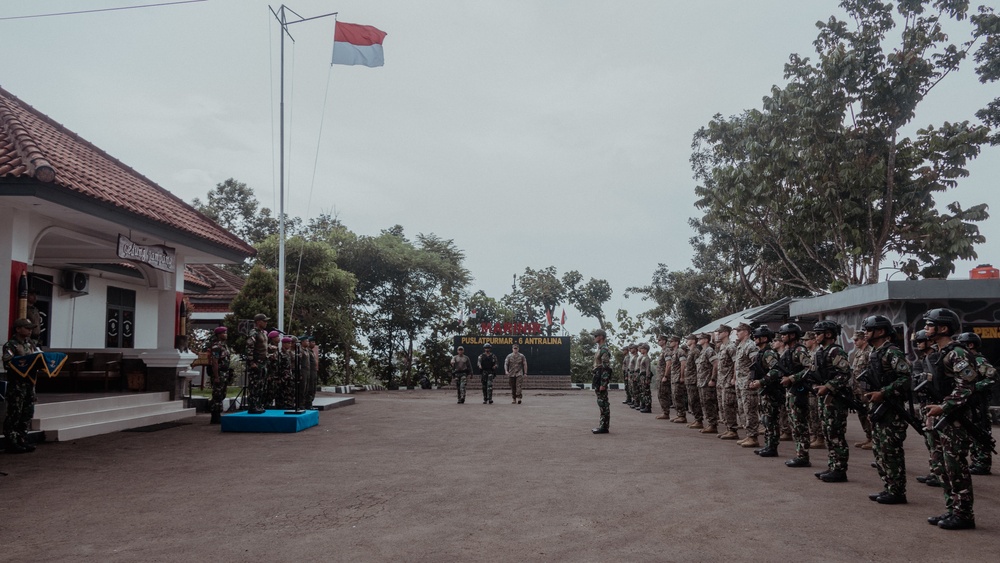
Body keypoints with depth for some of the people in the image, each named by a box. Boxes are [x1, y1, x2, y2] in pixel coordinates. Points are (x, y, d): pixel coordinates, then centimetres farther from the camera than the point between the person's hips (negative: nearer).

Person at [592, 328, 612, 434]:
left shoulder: (604, 350, -14)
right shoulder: (600, 349, 18)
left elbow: (606, 368, -20)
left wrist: (603, 384, -23)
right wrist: (595, 382, 21)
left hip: (601, 379, -10)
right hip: (598, 378, 10)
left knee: (603, 402, -8)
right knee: (602, 402, 11)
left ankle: (604, 426, -6)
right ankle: (603, 425, 15)